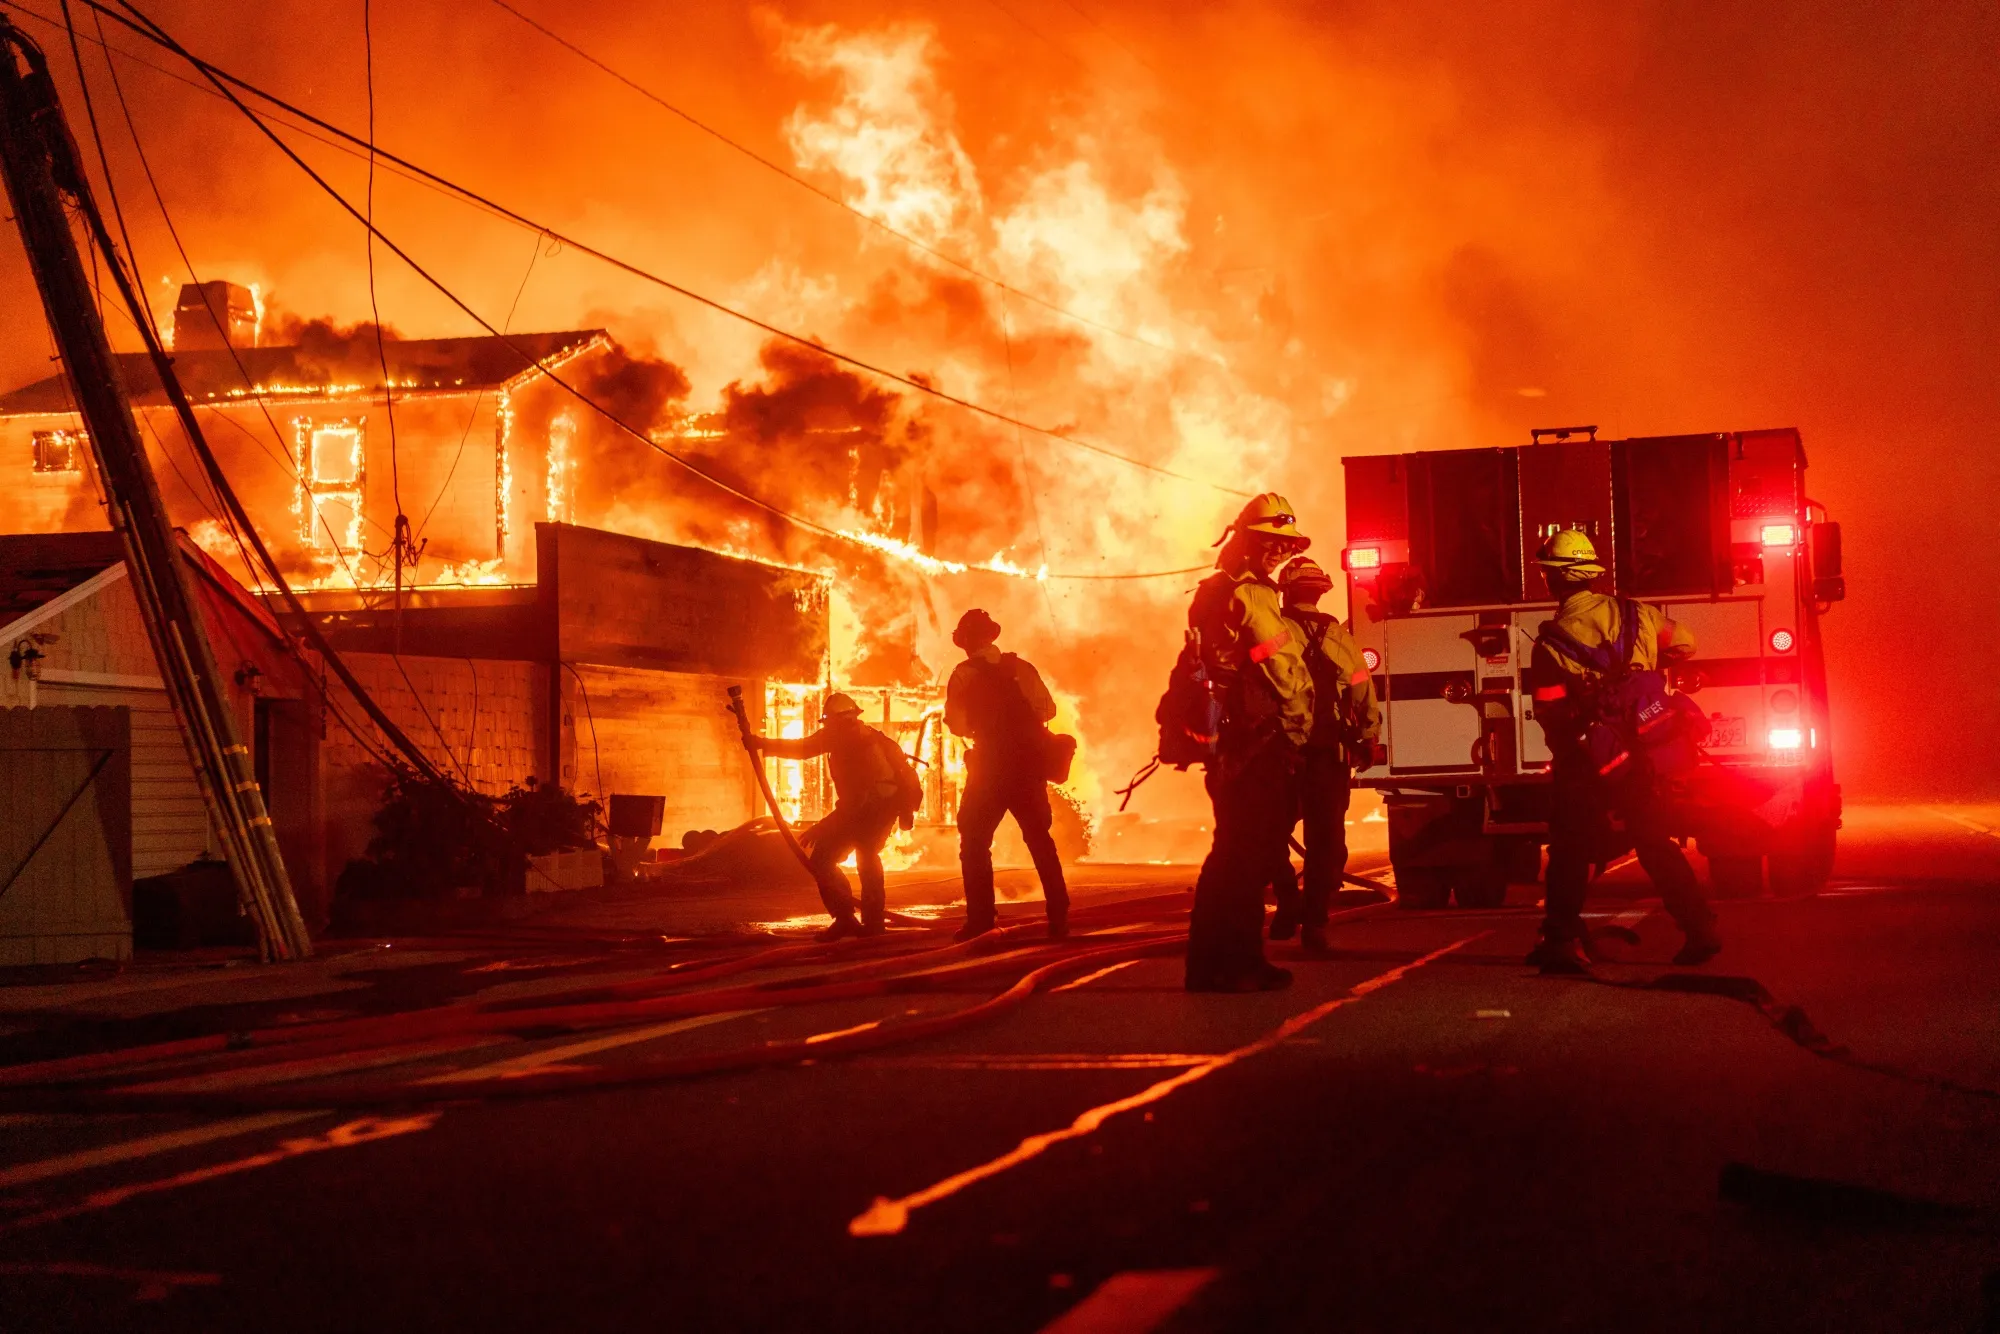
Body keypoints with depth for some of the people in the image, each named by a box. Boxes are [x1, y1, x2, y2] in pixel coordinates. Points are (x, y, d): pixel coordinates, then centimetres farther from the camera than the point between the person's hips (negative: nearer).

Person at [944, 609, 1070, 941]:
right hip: (1029, 765, 4)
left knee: (974, 842, 5)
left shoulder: (964, 675, -6)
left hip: (991, 768, -4)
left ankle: (980, 921, -4)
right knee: (1040, 840, 15)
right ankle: (1058, 917, 10)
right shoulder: (1020, 667, 2)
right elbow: (1047, 709, -3)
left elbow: (957, 725, -7)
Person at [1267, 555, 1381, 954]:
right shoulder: (1338, 636, 1)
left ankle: (1289, 901, 1)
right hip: (1330, 754, 1)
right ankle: (1315, 923, 2)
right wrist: (1368, 742, 12)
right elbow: (1365, 697, 1)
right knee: (1325, 841, 7)